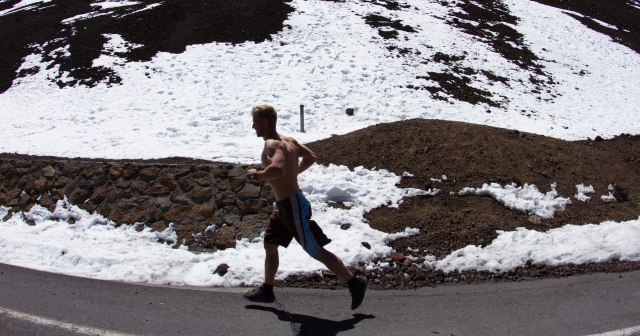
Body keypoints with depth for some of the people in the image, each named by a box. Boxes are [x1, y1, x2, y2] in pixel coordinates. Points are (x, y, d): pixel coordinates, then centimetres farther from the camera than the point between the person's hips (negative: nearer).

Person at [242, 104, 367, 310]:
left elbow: (278, 169, -40)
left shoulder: (272, 144, -21)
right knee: (269, 245, 19)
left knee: (316, 251, -1)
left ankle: (354, 283, 9)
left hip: (293, 207, -10)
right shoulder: (288, 140, 8)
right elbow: (311, 157, 18)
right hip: (283, 206, 10)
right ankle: (267, 291, 32)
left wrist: (256, 175, -24)